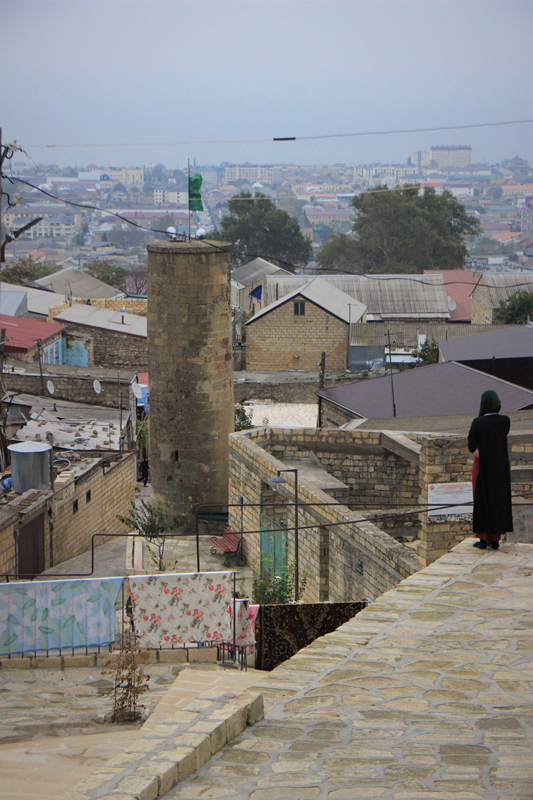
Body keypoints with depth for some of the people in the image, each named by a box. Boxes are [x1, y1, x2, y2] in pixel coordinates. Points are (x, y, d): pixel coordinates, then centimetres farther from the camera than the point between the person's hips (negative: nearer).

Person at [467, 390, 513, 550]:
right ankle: (495, 539, 11)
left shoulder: (478, 422, -13)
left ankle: (483, 539, 5)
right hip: (501, 468, 3)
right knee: (499, 501, 10)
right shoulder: (505, 421, -4)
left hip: (483, 467, -3)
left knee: (482, 502, 6)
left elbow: (472, 447, -14)